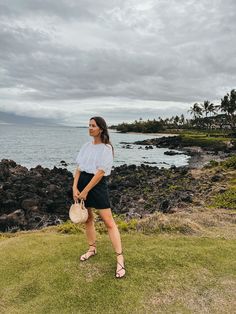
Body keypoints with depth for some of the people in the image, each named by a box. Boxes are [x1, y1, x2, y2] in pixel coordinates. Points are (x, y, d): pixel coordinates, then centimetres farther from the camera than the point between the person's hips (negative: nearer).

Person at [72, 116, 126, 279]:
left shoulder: (106, 148, -10)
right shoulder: (86, 146, 9)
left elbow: (100, 173, -16)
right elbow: (79, 168, 7)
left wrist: (85, 191, -15)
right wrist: (75, 188, -5)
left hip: (98, 185, -7)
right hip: (82, 182, 7)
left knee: (109, 222, -5)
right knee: (88, 219, 17)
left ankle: (120, 259, 1)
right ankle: (92, 248, 37)